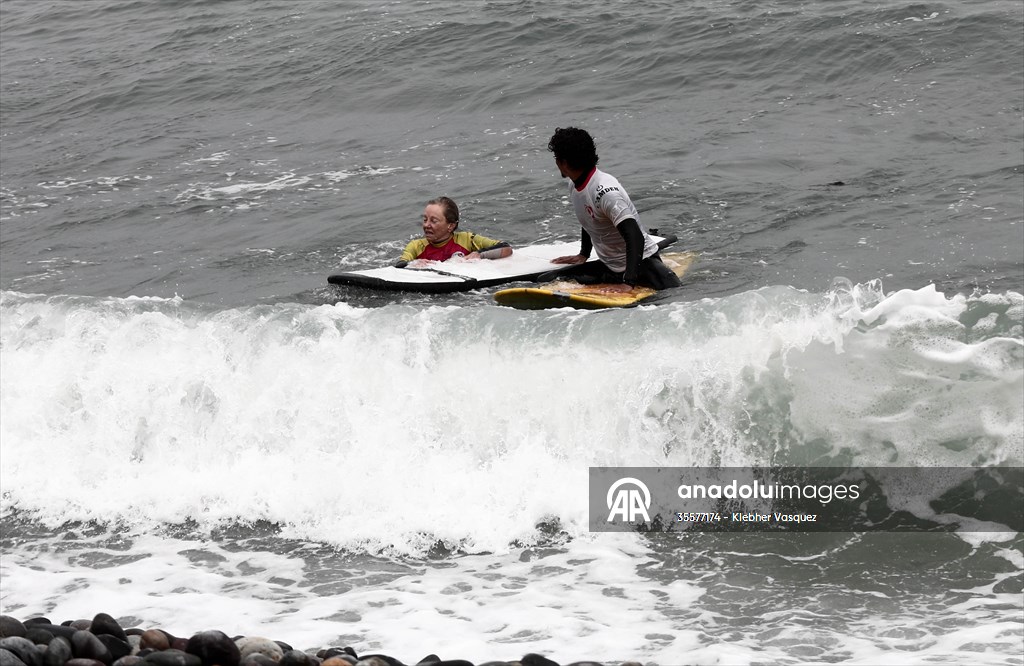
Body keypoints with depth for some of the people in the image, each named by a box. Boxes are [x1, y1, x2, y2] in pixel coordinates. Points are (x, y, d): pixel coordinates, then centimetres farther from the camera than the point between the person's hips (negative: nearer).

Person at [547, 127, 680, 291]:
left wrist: (629, 282, -37)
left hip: (641, 262, -8)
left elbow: (635, 237, -32)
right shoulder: (574, 186, 2)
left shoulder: (605, 191, -26)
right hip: (609, 268, 8)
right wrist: (583, 255, 27)